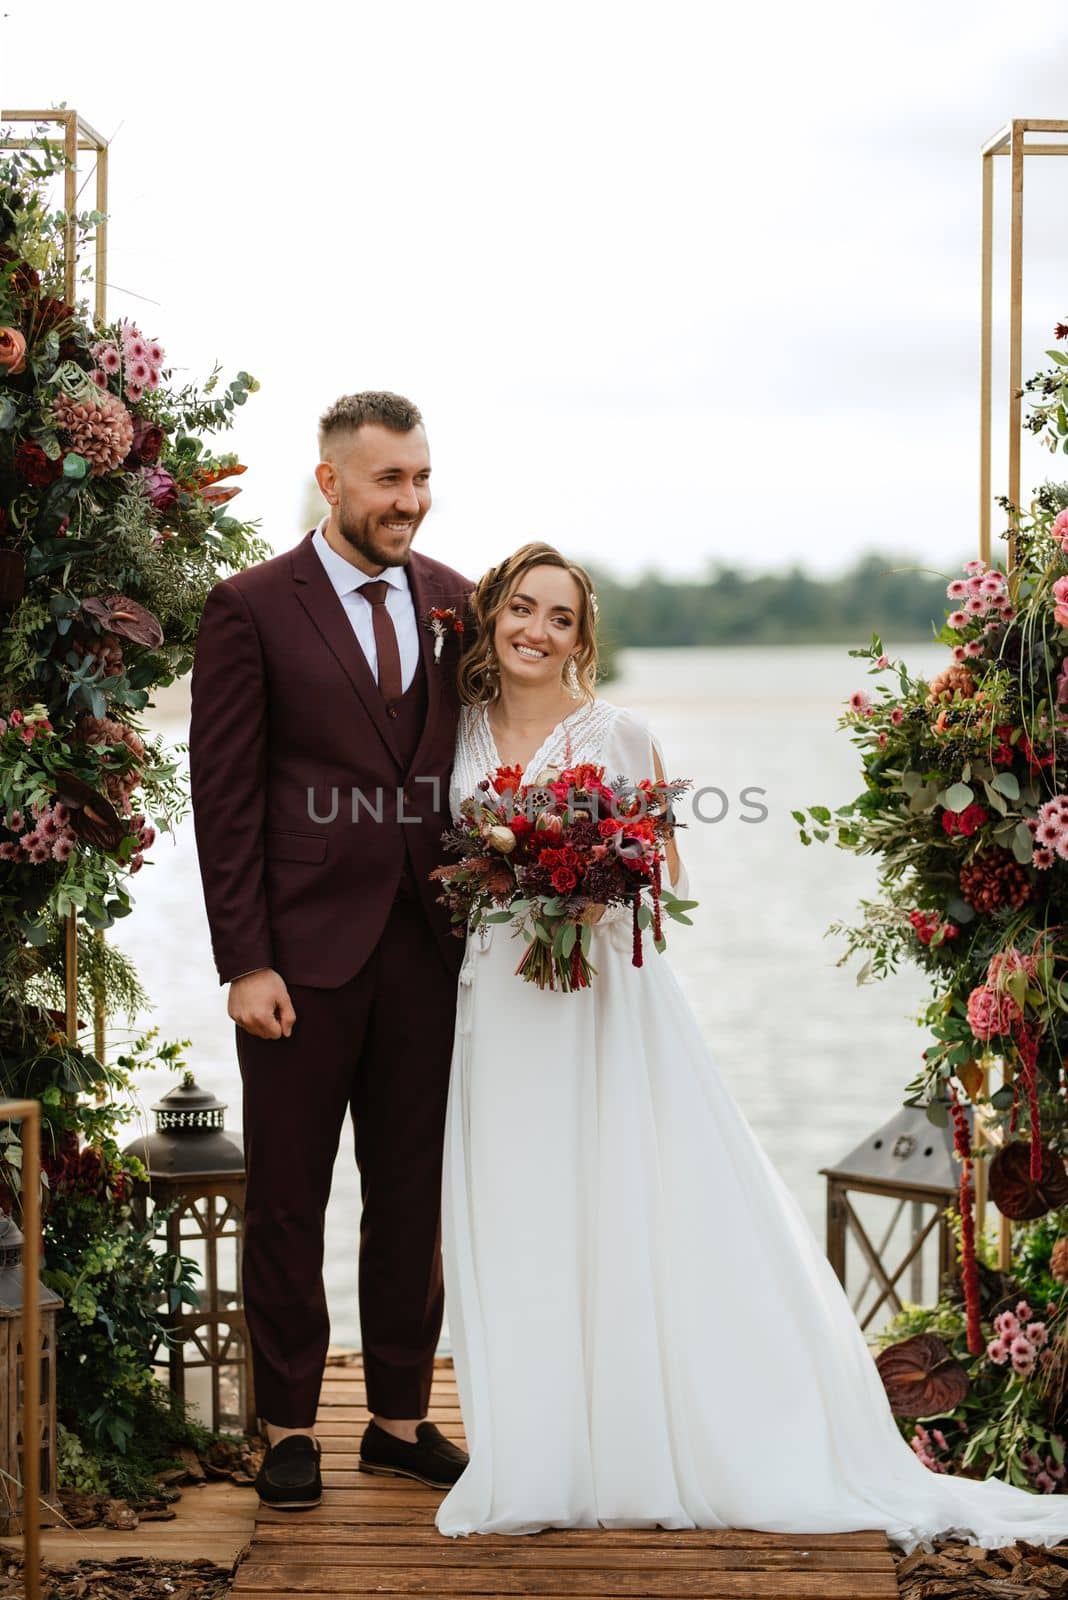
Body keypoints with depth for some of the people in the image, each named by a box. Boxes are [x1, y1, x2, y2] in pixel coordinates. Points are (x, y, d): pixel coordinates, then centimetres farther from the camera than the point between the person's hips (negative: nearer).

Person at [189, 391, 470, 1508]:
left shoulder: (454, 603, 8)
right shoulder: (251, 609, -5)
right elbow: (222, 797, -7)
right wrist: (245, 962, -12)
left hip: (427, 949, 4)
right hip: (303, 953, -4)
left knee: (412, 1194, 12)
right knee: (287, 1197, 6)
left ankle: (400, 1419, 24)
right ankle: (289, 1427, 19)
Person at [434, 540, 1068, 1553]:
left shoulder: (620, 737, -1)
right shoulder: (460, 734, 7)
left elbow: (669, 877, 3)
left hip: (608, 1002, -3)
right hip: (501, 1006, 3)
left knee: (628, 1217, -4)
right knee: (516, 1231, 4)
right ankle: (538, 1462, 14)